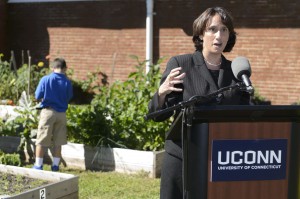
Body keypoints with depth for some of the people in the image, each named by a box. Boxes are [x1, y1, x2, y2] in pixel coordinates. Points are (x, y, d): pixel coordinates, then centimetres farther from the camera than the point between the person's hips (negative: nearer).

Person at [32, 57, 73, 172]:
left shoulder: (45, 79, -7)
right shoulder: (67, 83, -4)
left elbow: (38, 97, -4)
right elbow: (68, 98, 3)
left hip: (48, 112, -2)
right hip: (61, 114, 2)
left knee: (41, 141, 5)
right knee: (58, 142, 11)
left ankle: (38, 165, 8)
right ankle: (55, 165, 16)